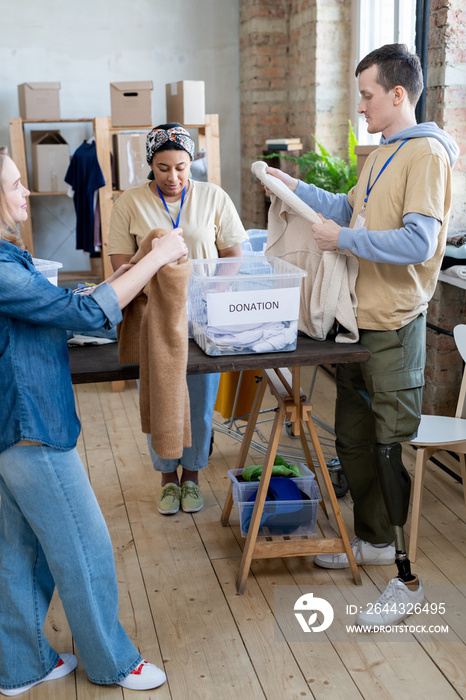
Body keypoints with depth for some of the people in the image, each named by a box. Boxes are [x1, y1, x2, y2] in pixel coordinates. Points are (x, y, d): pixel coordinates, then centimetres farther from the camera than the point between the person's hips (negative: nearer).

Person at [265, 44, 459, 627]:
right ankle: (373, 540, 35)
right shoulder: (382, 154, 16)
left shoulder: (426, 153, -14)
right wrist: (296, 189, 16)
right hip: (359, 318, 9)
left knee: (393, 449, -2)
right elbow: (350, 210, 23)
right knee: (354, 437, 17)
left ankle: (409, 575, 13)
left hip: (394, 328, -9)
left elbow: (418, 242, -24)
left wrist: (343, 239, -18)